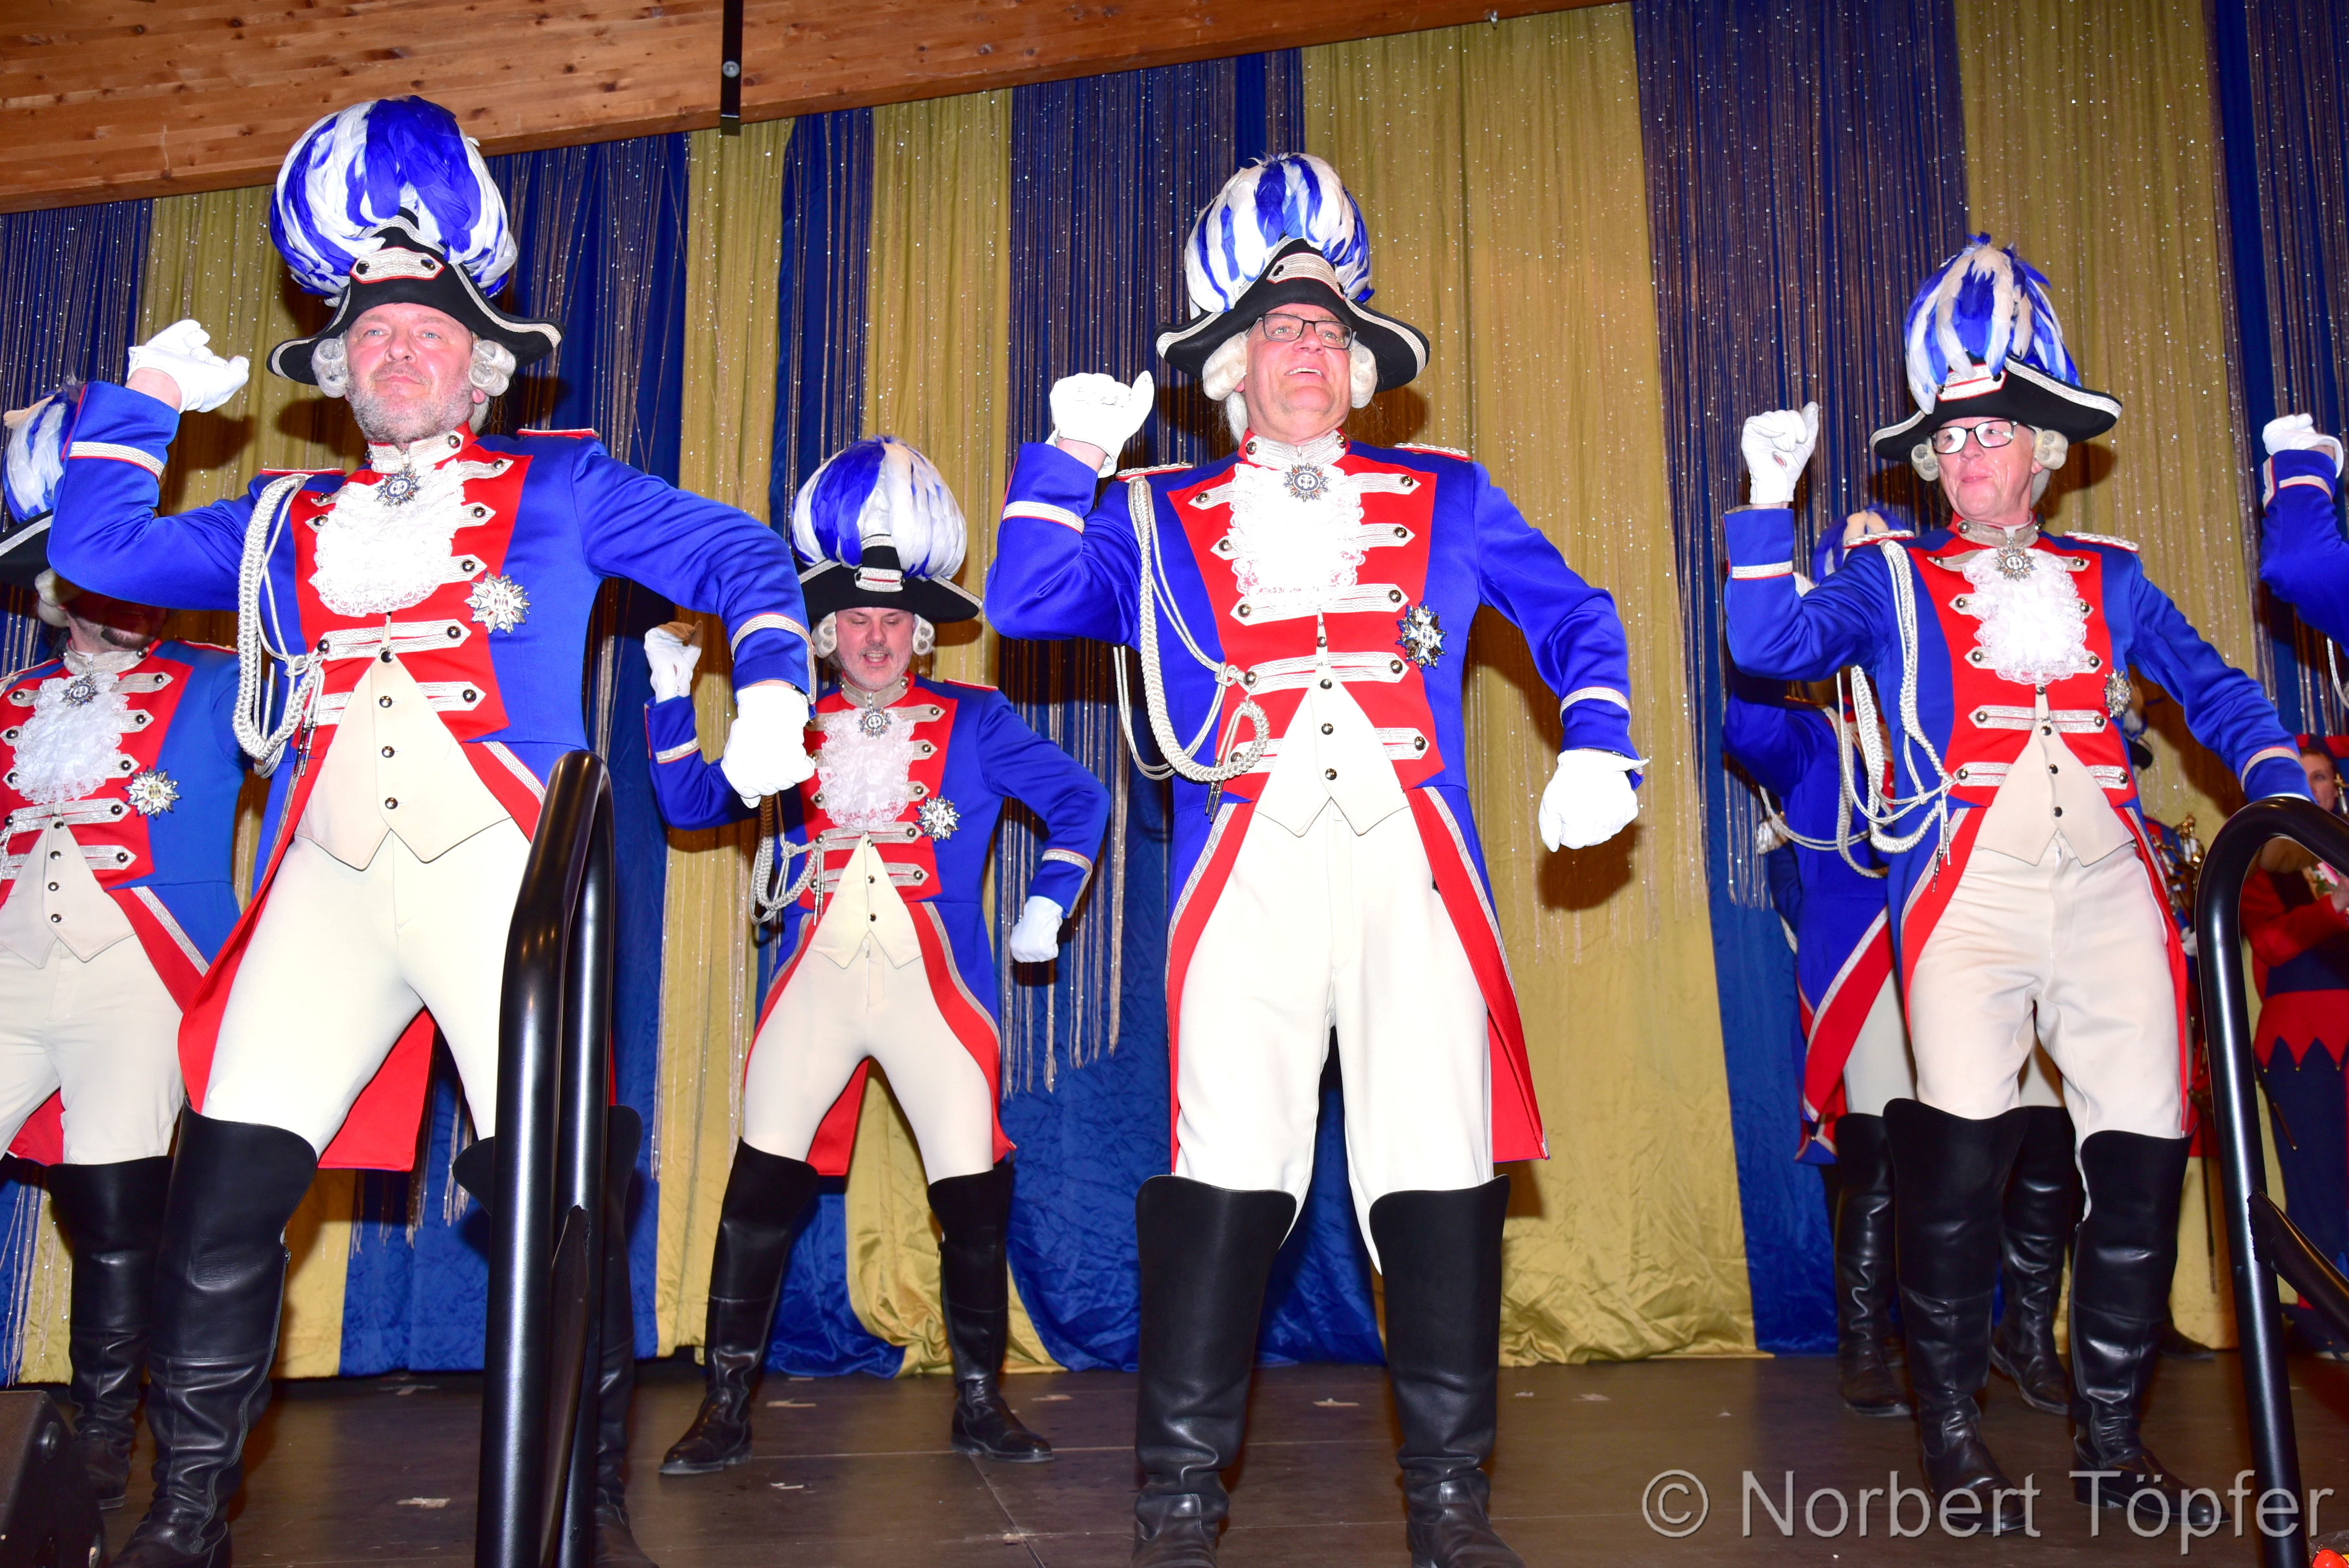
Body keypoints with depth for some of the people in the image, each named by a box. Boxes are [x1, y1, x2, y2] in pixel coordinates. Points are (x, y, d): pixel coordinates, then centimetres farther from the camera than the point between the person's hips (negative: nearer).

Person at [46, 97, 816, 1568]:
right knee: (227, 1181, -3)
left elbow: (739, 555, 11)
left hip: (496, 865, -3)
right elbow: (97, 548, 26)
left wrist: (771, 686, -4)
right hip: (329, 879, 4)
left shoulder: (555, 488, 15)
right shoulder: (283, 523, 25)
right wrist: (147, 402, 21)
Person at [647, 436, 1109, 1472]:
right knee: (762, 1184, -3)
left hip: (935, 986, -1)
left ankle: (980, 1403, 17)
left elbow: (1081, 802, 13)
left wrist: (1047, 906, 5)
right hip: (815, 984, 2)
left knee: (973, 1192, 0)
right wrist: (672, 698, 3)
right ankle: (726, 1406, 9)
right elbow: (693, 805, 12)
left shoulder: (973, 724, 7)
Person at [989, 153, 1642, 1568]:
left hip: (1412, 861, 1)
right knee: (1226, 1168, -8)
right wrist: (1070, 454, 2)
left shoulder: (1442, 498, 23)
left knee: (1442, 1166, -3)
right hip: (1246, 857, -1)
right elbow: (1023, 606, 9)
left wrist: (1596, 750, 10)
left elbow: (1575, 617, 25)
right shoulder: (1160, 519, 20)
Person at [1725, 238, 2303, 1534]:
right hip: (1967, 886, -3)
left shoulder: (2109, 578, 21)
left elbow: (2215, 696, 21)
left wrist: (2288, 799, 5)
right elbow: (1771, 645, 1)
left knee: (2143, 1146, 0)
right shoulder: (1893, 577, 14)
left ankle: (2109, 1436, 17)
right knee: (1960, 1153, -11)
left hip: (2108, 881, 3)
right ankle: (1950, 1424, 8)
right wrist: (1771, 503, -6)